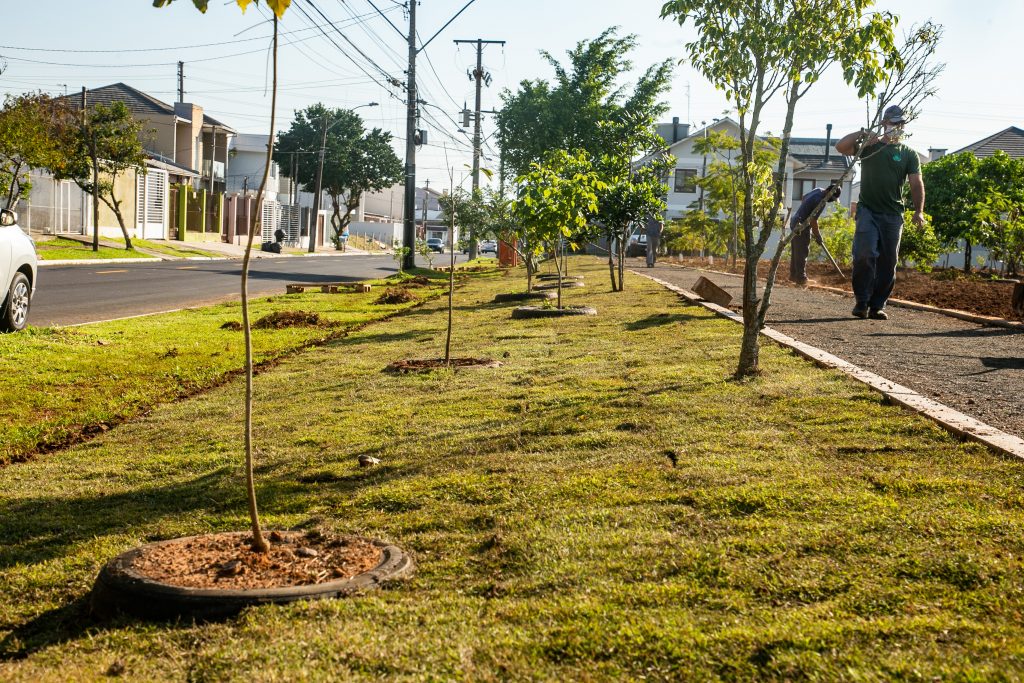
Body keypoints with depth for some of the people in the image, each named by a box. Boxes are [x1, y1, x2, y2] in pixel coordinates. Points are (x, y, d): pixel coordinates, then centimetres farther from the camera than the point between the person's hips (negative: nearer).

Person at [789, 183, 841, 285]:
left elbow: (804, 197, 23)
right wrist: (818, 236, -10)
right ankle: (801, 278, 1)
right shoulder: (821, 201, -23)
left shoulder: (818, 190, 5)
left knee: (796, 252, 14)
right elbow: (813, 221, -23)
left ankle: (793, 275, 21)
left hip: (795, 222, 10)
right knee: (802, 253, -3)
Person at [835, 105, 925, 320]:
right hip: (868, 211, -2)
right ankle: (862, 302, -6)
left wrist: (918, 211, -15)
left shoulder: (909, 154, 9)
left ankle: (877, 306, 13)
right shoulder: (868, 146, 8)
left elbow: (916, 183, -1)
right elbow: (840, 147, -4)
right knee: (865, 255, -17)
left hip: (893, 215, 2)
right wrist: (862, 134, -16)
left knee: (888, 262, 3)